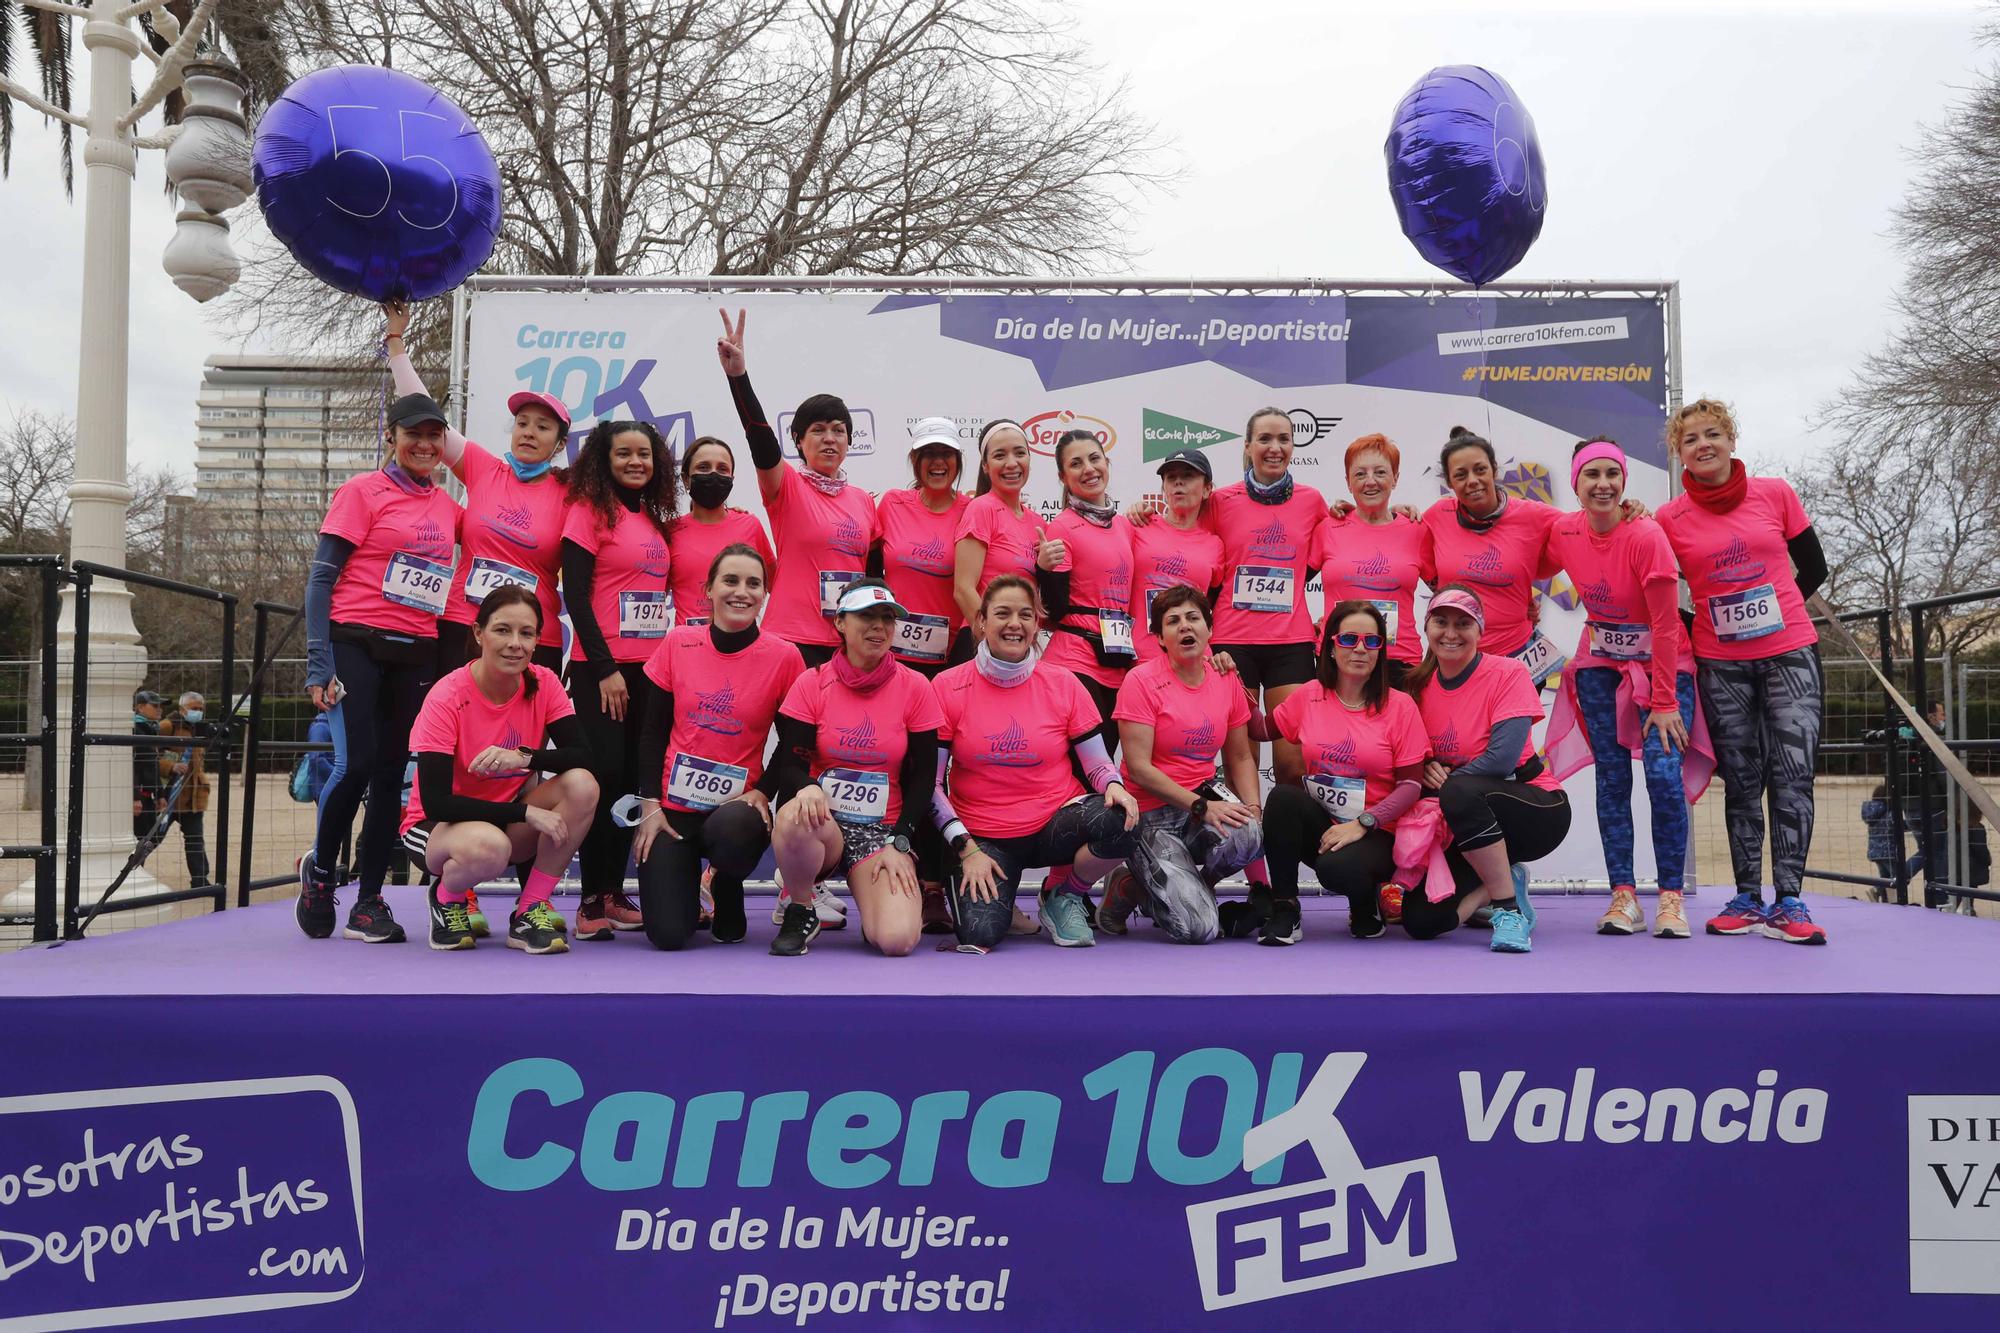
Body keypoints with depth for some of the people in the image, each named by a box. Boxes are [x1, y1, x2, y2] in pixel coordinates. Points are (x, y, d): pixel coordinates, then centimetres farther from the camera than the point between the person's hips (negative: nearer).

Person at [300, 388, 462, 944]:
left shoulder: (447, 506, 13)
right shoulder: (362, 491, -1)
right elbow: (320, 579, -4)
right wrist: (319, 663, -13)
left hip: (417, 655, 5)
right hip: (357, 645, -4)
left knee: (391, 775, 4)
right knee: (356, 764, -14)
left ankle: (369, 905, 11)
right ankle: (320, 867, 13)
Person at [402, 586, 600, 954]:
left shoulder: (543, 683, -8)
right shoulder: (447, 698, -20)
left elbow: (582, 754, -16)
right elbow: (435, 802, -25)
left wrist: (524, 757, -35)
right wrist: (526, 813, -30)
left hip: (511, 820, 5)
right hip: (438, 824, -5)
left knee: (581, 785, -24)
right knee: (488, 846, -40)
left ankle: (529, 913, -13)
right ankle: (445, 897, -2)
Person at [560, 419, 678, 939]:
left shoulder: (655, 519, 15)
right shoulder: (591, 511, -3)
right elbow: (575, 596, -10)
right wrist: (605, 668, -14)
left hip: (649, 669, 6)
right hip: (601, 668, -6)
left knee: (632, 779, 8)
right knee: (604, 774, -9)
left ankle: (614, 892, 16)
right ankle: (591, 900, -2)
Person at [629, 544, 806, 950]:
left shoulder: (784, 657, -5)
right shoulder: (678, 643, -1)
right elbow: (652, 732, 4)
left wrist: (762, 792, -12)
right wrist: (649, 805, -3)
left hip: (737, 805, -1)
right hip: (673, 806, 1)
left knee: (730, 831, -39)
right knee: (667, 934, -14)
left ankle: (727, 891, -1)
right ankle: (686, 884, 24)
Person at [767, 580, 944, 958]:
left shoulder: (915, 688, -1)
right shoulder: (812, 684, -1)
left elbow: (922, 777, 1)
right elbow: (789, 765, -4)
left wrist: (899, 843, -10)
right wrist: (806, 788, -29)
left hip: (883, 830, 0)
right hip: (823, 822, 0)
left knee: (897, 939, -25)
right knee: (794, 817, -38)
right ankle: (799, 911, -7)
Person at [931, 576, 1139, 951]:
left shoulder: (1063, 684, 0)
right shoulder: (948, 688, -5)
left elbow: (1098, 764, 3)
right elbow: (931, 783, -4)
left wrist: (1114, 787, -20)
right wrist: (967, 849, -12)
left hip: (1057, 821, 2)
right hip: (984, 836, -1)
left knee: (1120, 821, -31)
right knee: (979, 934, -27)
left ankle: (1062, 895, 1)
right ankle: (986, 891, 13)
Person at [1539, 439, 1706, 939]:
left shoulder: (1645, 536, -22)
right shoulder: (1563, 532, -9)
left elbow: (1666, 626, -18)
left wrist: (1665, 702, -18)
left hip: (1662, 666, -4)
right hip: (1600, 666, 4)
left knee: (1664, 775, -15)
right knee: (1612, 779, -2)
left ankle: (1671, 898, -5)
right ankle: (1623, 897, 0)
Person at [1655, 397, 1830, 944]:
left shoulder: (1775, 494, 1)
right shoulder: (1669, 518, -1)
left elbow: (1813, 568, 8)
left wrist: (1769, 610, 3)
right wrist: (1695, 629, -4)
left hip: (1790, 654, 0)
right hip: (1720, 665, 1)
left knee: (1793, 772, -9)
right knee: (1741, 781, 4)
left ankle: (1788, 903, -8)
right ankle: (1747, 900, 9)